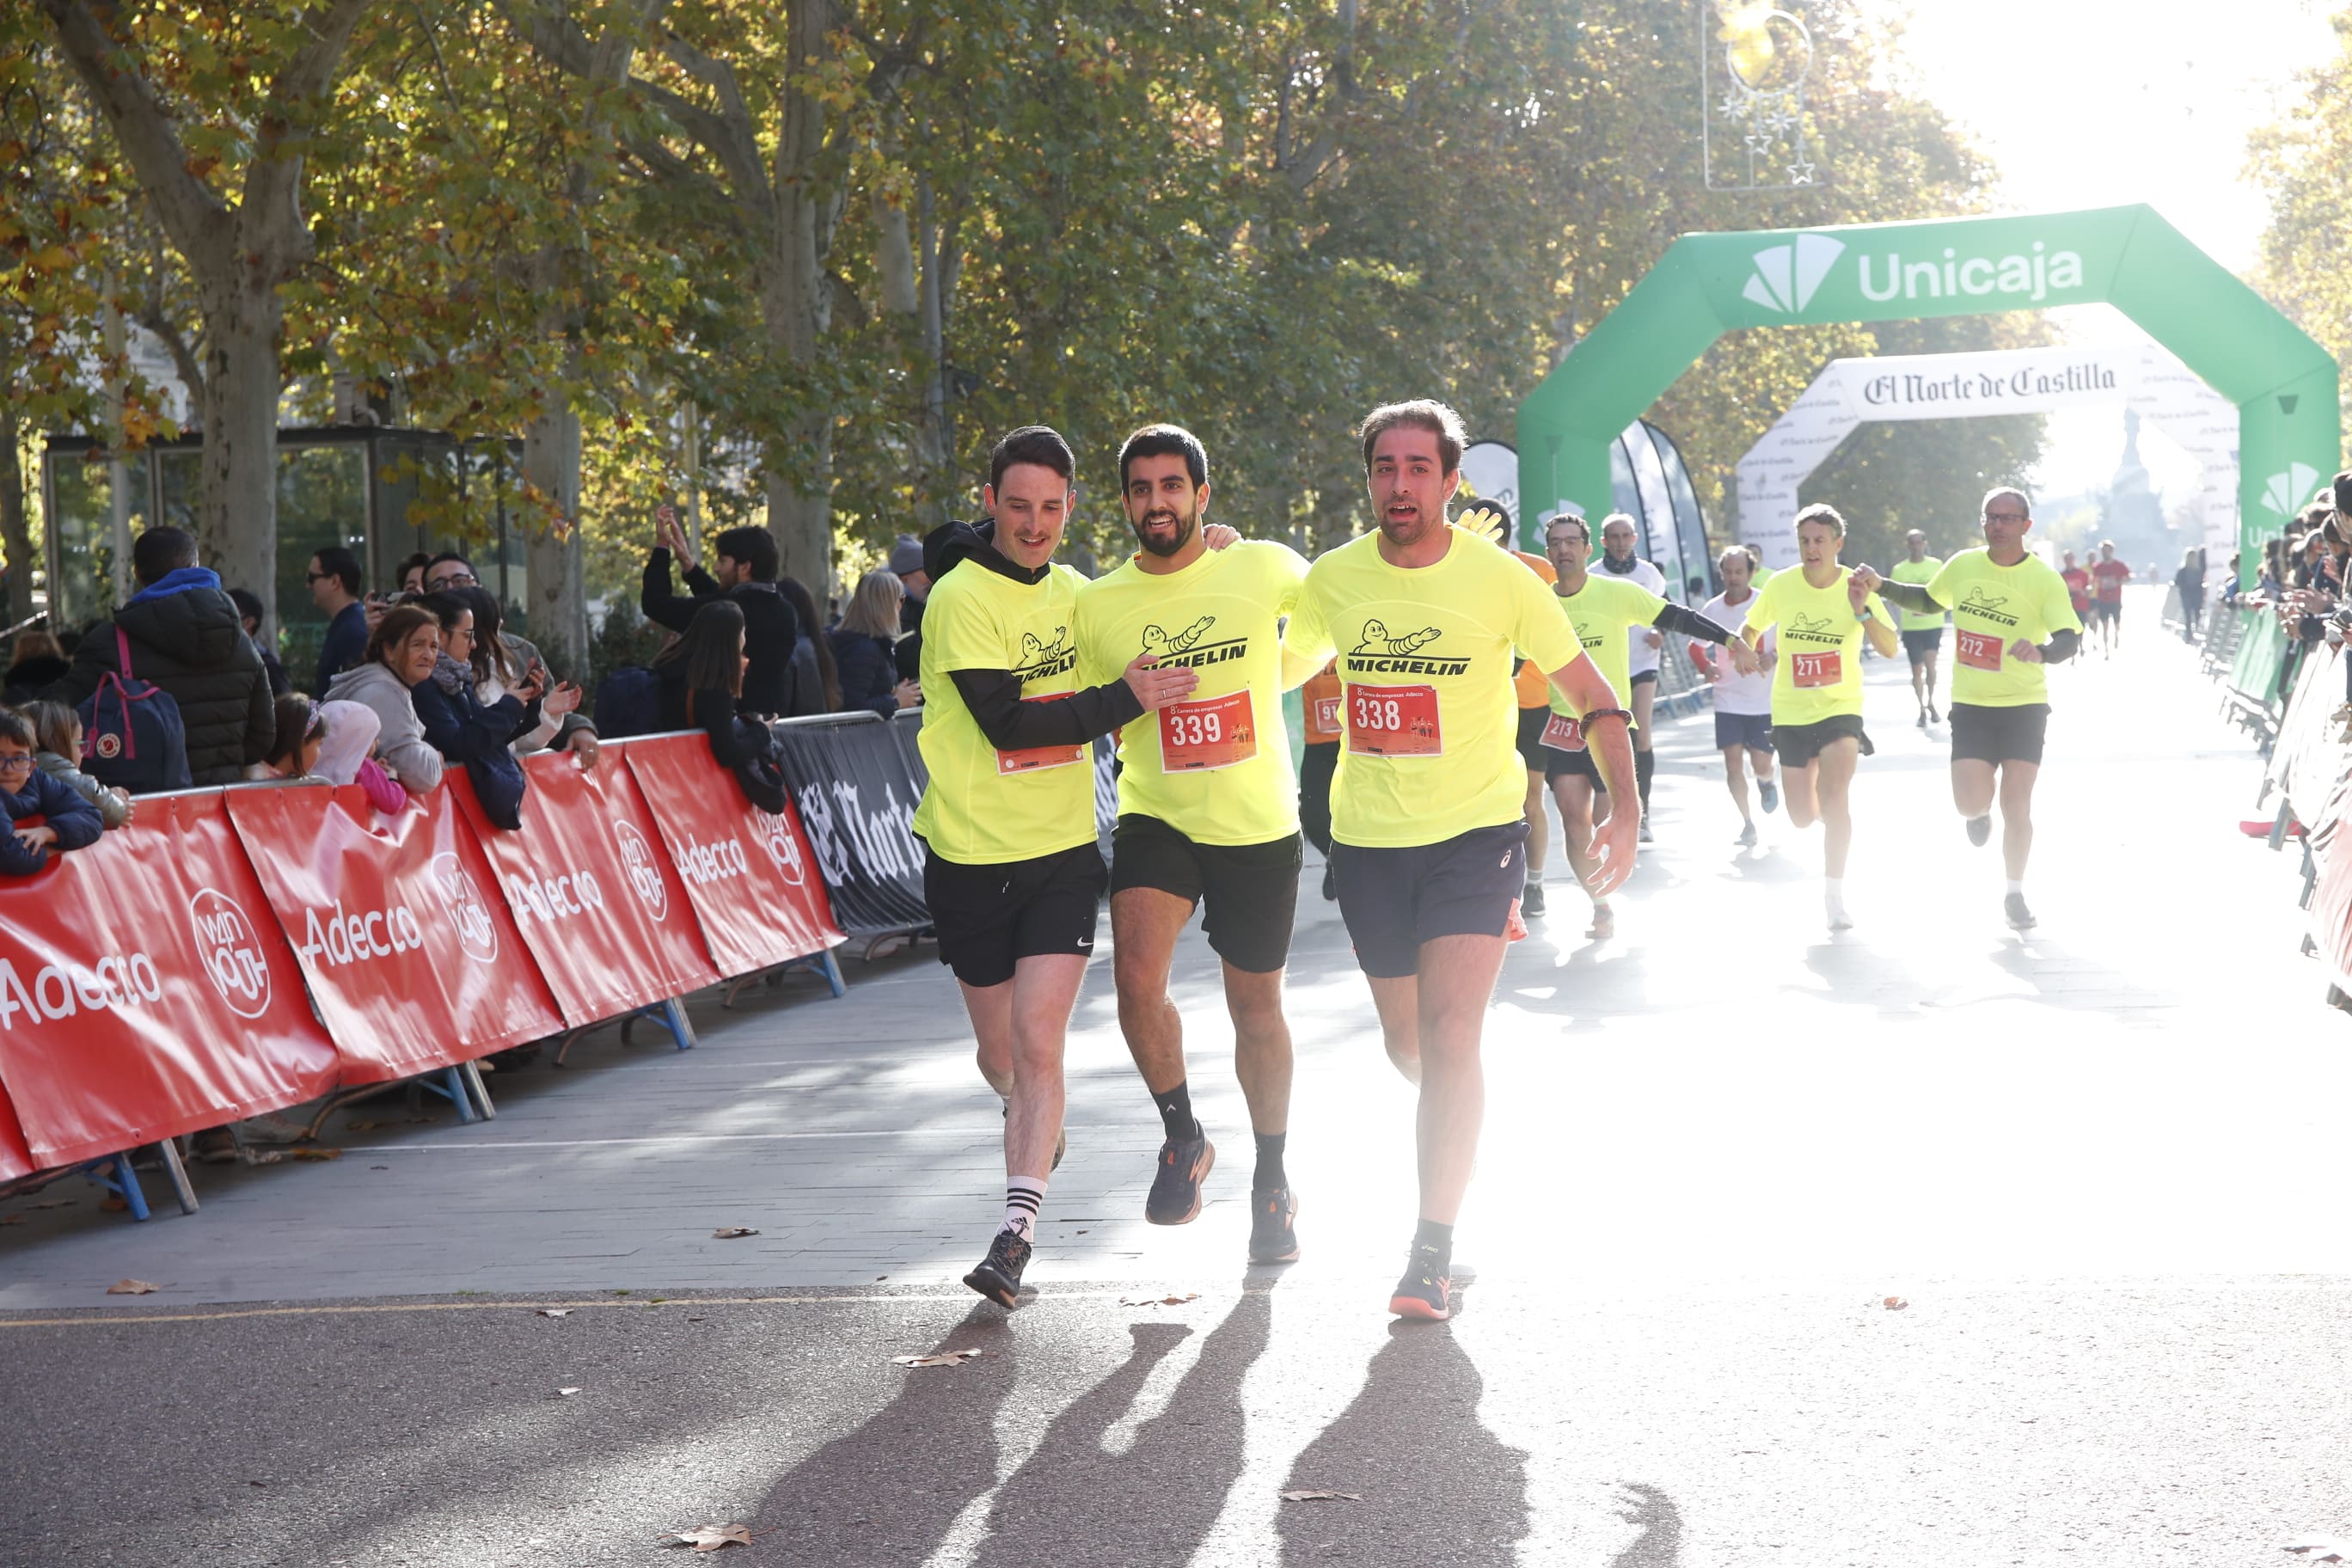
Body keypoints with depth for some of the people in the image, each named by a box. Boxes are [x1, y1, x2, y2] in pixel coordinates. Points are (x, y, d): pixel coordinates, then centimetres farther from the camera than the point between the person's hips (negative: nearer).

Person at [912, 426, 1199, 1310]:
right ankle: (1031, 1118, 47)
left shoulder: (1074, 592, 8)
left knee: (1038, 1044, -12)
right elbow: (1008, 722, -20)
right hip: (973, 855, -3)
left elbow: (1129, 662, 26)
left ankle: (1016, 1233, -13)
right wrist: (1126, 699, -20)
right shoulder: (961, 599, -12)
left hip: (1063, 850, 3)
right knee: (1001, 1053, 12)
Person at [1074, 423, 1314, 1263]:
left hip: (1260, 826, 0)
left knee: (1256, 1007, 11)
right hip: (1155, 821, 0)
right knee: (1137, 973, -24)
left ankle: (1272, 1181, 32)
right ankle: (1181, 1135, 1)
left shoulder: (1265, 569, -7)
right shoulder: (1097, 603, -4)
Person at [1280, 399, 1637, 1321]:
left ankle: (1432, 1251, -15)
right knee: (1406, 1045, 14)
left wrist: (1626, 810, -11)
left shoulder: (1504, 580, -9)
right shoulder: (1332, 579, -1)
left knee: (1449, 1030, -17)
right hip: (1369, 839, 4)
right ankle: (1455, 1121, 50)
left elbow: (1592, 695, -2)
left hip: (1477, 830, -3)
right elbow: (1285, 665, 20)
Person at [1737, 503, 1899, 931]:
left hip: (1840, 708, -2)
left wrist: (1863, 611, -29)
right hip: (1791, 713, 2)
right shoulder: (1780, 585, -6)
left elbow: (1890, 650, -16)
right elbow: (1751, 629, 12)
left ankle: (1834, 897, -13)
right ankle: (1827, 813, 47)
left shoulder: (1858, 587, -10)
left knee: (1834, 799, -23)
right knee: (1803, 817, 7)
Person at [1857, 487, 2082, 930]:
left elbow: (2069, 640, -20)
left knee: (2017, 808, -2)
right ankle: (1982, 811, 27)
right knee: (1971, 803, -12)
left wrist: (2041, 651, -42)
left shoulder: (2045, 580, -11)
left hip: (2024, 706, -2)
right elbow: (1928, 599, 22)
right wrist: (1880, 586, 11)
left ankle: (2014, 894, 18)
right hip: (1971, 705, 2)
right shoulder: (1963, 565, 2)